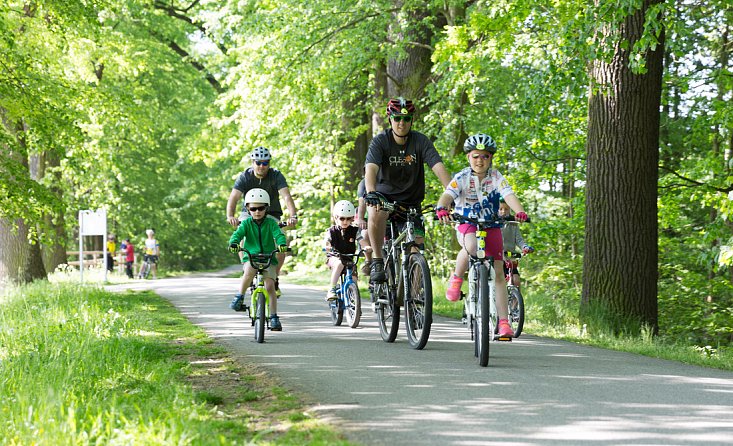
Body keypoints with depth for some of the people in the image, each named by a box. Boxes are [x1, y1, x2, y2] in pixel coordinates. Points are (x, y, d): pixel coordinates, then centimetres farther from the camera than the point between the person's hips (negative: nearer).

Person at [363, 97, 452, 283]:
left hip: (411, 200, 2)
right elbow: (371, 169, -30)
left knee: (417, 247, -7)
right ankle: (377, 261, -21)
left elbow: (439, 168, -22)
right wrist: (371, 193, -50)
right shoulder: (380, 141, -15)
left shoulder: (421, 141, -11)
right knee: (376, 214, -36)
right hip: (385, 195, -2)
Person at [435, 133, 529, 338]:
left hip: (491, 227, 2)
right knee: (471, 246, -39)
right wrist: (441, 208, -48)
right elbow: (447, 195, -25)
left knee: (498, 272, -5)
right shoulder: (462, 178, -10)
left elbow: (509, 196, -21)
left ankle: (503, 321, -2)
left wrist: (520, 211, -42)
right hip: (466, 226, -2)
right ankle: (456, 278, -12)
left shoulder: (496, 178, -6)